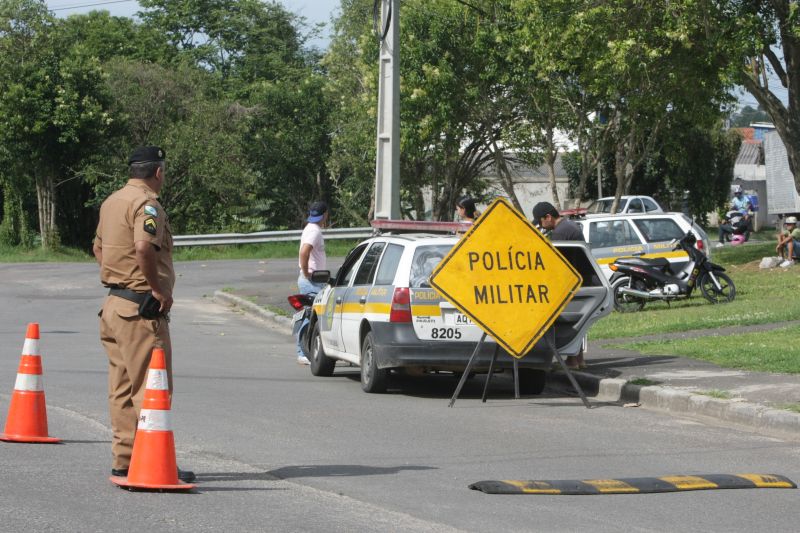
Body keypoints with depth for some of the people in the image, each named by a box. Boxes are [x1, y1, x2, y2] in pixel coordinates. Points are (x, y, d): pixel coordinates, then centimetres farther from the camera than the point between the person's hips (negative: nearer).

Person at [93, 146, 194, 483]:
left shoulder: (111, 202, 16)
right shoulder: (146, 204, -14)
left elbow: (98, 248, 27)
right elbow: (144, 247, -30)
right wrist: (159, 289, -21)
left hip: (114, 301, 9)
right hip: (141, 308, -9)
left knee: (122, 389, 13)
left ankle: (123, 462, 17)